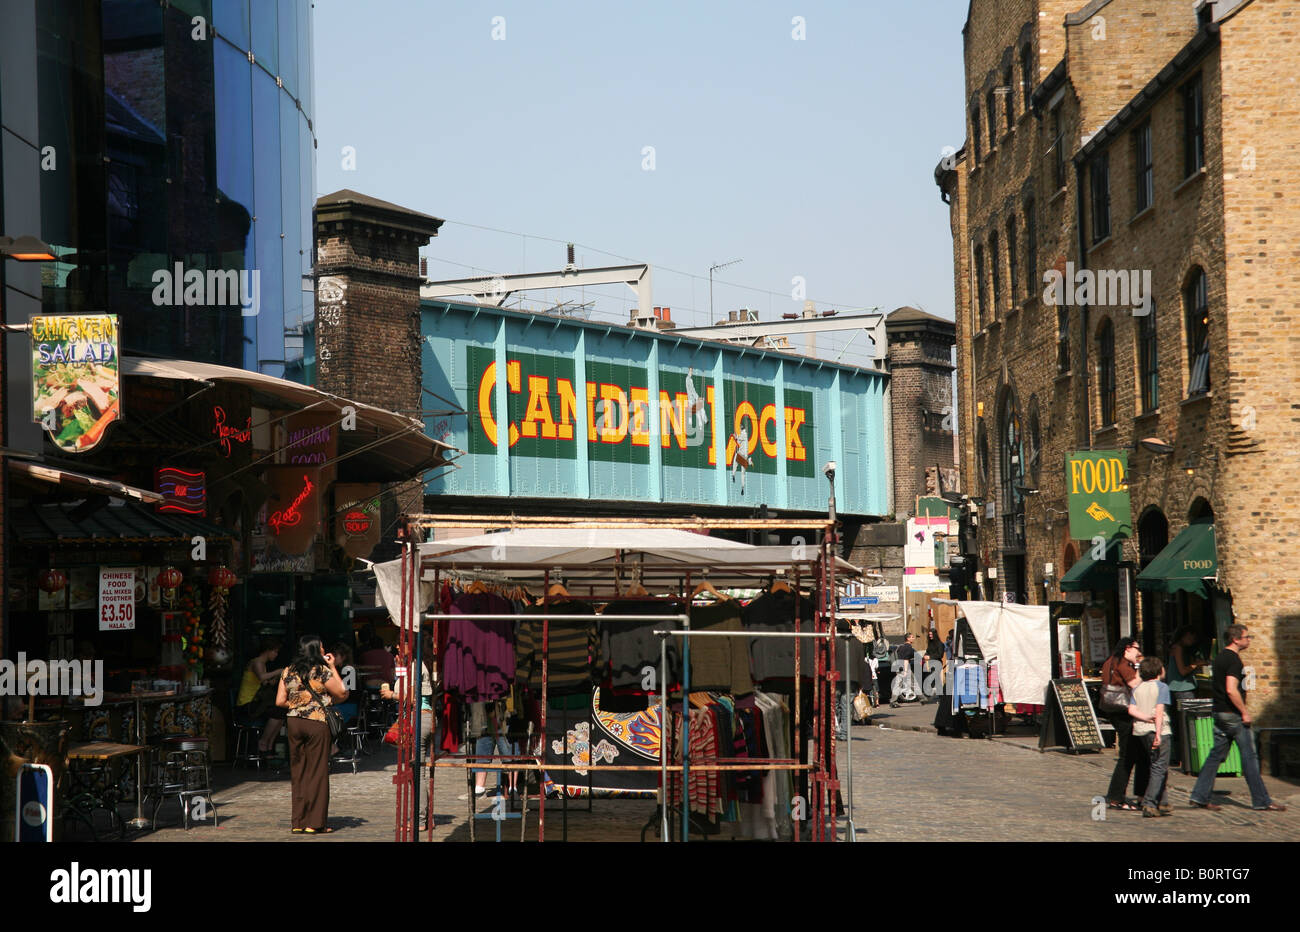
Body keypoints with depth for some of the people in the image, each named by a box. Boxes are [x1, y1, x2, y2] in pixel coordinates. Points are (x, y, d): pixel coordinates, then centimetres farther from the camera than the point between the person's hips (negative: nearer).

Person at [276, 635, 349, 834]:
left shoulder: (288, 672, 5)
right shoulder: (322, 671, -10)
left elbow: (280, 701, 5)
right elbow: (342, 694, -4)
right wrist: (333, 668, 1)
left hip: (294, 723, 5)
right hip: (316, 723, -5)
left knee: (298, 773, 10)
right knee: (317, 772, 1)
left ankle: (298, 823, 11)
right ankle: (314, 823, 1)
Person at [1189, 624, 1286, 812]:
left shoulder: (1219, 658, 14)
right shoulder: (1233, 660, -16)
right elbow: (1231, 690, -24)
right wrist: (1244, 712, -17)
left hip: (1219, 713, 9)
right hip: (1233, 715, -9)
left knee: (1216, 754, 11)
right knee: (1249, 756, -3)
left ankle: (1200, 796, 9)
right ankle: (1261, 801, 1)